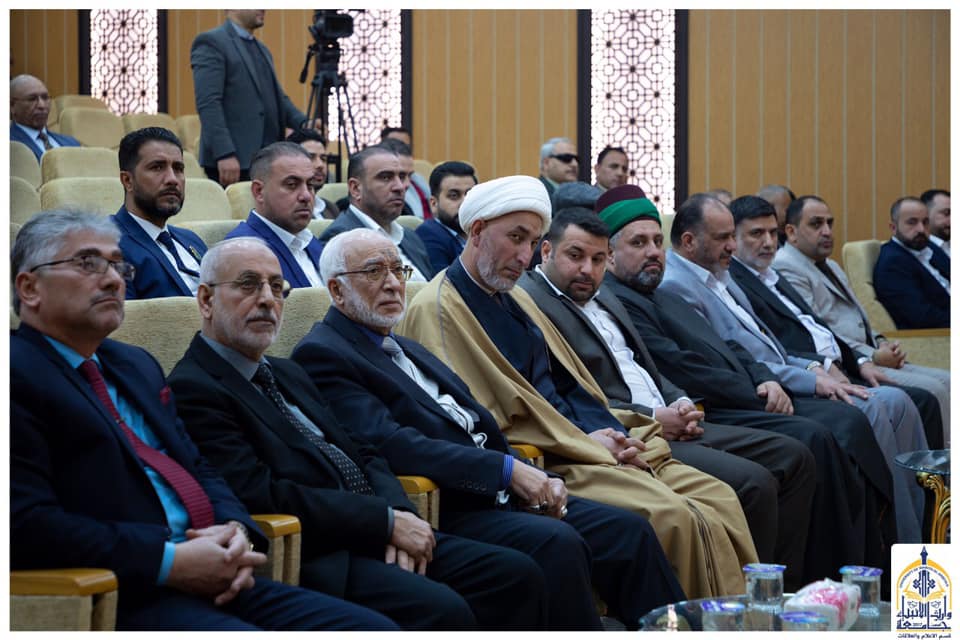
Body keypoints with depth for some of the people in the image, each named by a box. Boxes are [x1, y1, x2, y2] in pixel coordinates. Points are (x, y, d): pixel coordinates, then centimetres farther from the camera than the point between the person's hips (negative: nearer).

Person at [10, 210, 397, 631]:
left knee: (375, 628, -6)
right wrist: (170, 562, -18)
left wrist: (235, 530, 1)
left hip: (214, 580, 9)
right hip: (126, 600, -9)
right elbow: (26, 523, -16)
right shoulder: (17, 375, -6)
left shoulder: (135, 365, 23)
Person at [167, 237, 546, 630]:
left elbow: (362, 456, 19)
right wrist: (388, 521, -14)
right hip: (313, 557, -9)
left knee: (516, 575, -7)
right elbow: (261, 497, -18)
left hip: (374, 539, 9)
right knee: (442, 611, -30)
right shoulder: (192, 390, -7)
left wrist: (399, 516, -4)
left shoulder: (287, 375, 23)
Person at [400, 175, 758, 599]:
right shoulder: (437, 309, -7)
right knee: (670, 516, -27)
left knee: (720, 501, -8)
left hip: (599, 447, 9)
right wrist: (585, 441, -13)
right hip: (548, 464, -9)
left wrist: (618, 435, -1)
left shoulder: (516, 298, 22)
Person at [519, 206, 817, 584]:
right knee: (754, 484, -24)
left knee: (793, 458, 5)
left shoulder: (602, 297, 21)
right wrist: (652, 419, -16)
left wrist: (681, 405, 3)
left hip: (669, 424, 10)